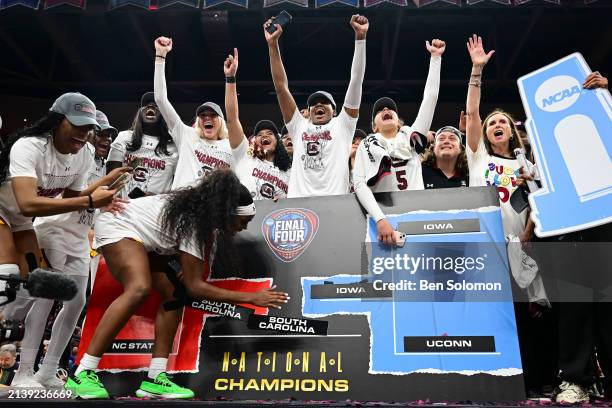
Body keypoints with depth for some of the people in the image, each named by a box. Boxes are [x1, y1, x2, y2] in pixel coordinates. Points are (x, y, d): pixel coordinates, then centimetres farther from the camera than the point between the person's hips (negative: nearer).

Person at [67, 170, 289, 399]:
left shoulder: (203, 211, -6)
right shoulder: (194, 221, -31)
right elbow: (194, 287, -29)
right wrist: (251, 298, -29)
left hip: (144, 240, 9)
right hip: (117, 227, -9)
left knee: (174, 294, -3)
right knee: (139, 289, -32)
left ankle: (155, 378, -4)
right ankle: (82, 374, -26)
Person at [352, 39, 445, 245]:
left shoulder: (412, 137, 16)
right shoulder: (367, 146, 9)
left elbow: (430, 97, 12)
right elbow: (359, 183, -6)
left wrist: (435, 57, 12)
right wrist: (380, 219, -20)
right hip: (382, 219, -2)